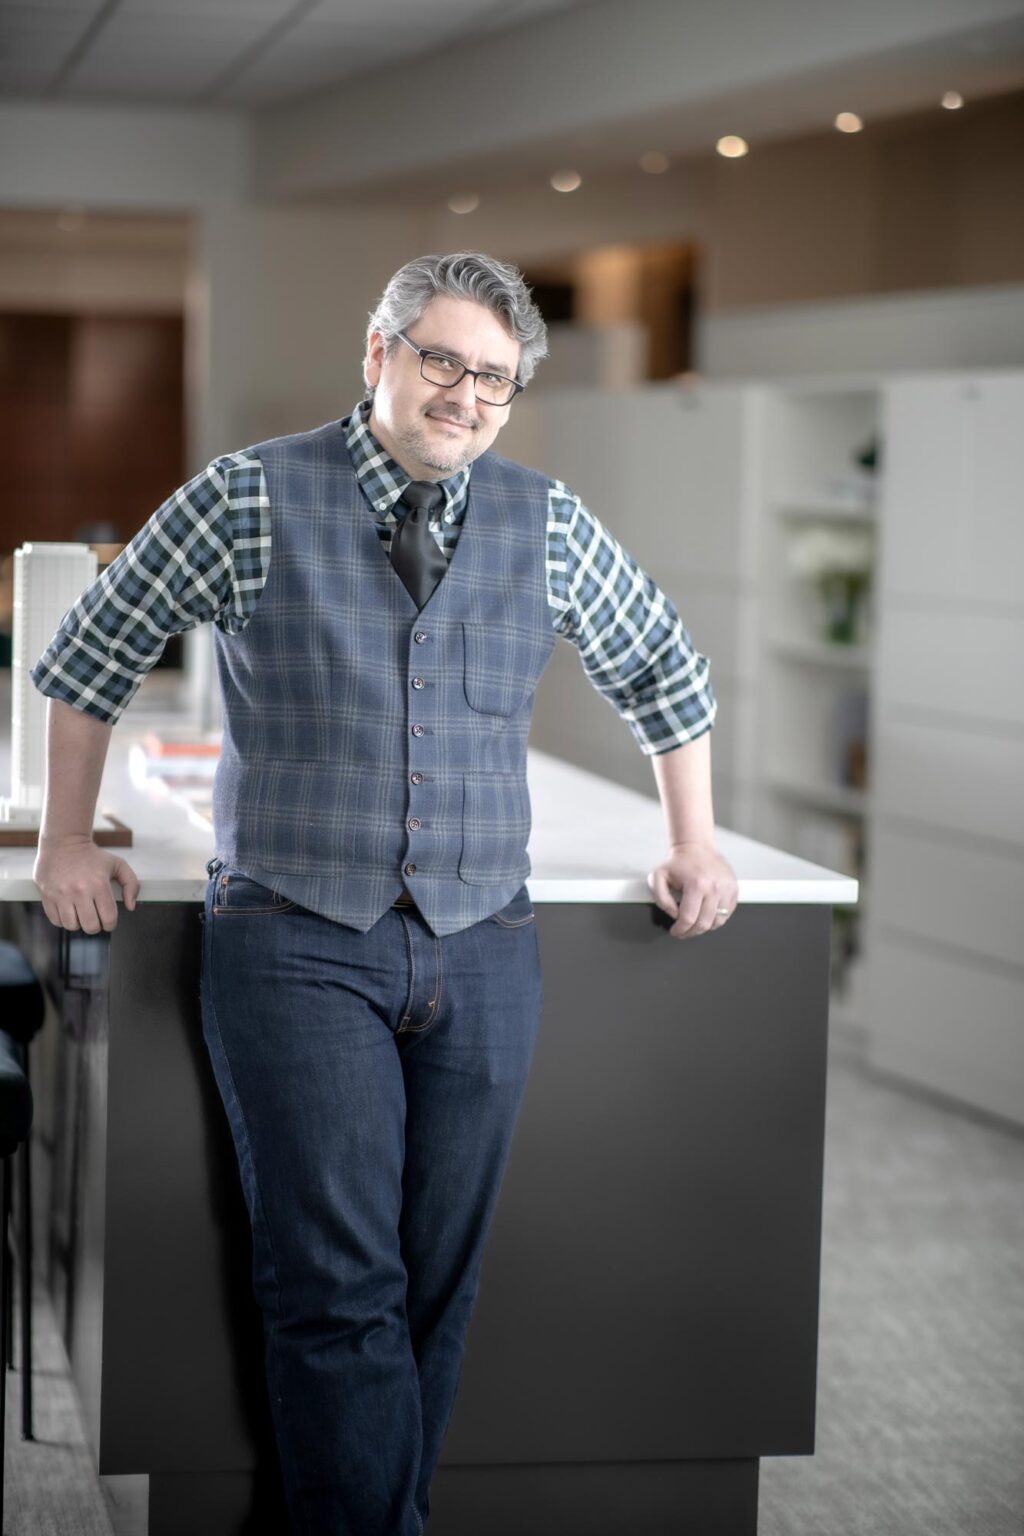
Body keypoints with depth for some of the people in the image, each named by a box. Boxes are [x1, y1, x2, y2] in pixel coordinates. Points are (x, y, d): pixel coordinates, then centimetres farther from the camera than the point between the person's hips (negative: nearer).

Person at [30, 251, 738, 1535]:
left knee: (437, 1285, 5)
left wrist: (693, 846, 20)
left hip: (482, 949, 3)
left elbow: (664, 673, 23)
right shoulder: (251, 499, -1)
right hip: (295, 944, -3)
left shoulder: (549, 526, 7)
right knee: (337, 1285, -9)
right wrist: (67, 843, 10)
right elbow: (90, 652, 9)